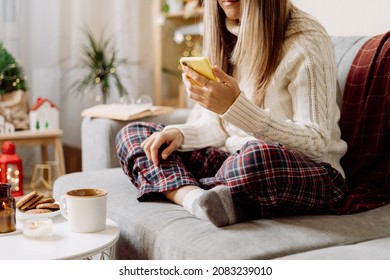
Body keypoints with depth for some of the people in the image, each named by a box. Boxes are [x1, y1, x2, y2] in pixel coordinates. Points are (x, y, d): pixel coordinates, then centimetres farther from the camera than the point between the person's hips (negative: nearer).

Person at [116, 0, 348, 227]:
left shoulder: (306, 39, -12)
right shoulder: (226, 35, 9)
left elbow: (316, 144, -18)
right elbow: (219, 125, 13)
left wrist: (236, 106, -27)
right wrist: (179, 133, -9)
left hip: (308, 174, -7)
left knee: (258, 156, -42)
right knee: (132, 134, 2)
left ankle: (179, 187, -12)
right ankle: (196, 198, -26)